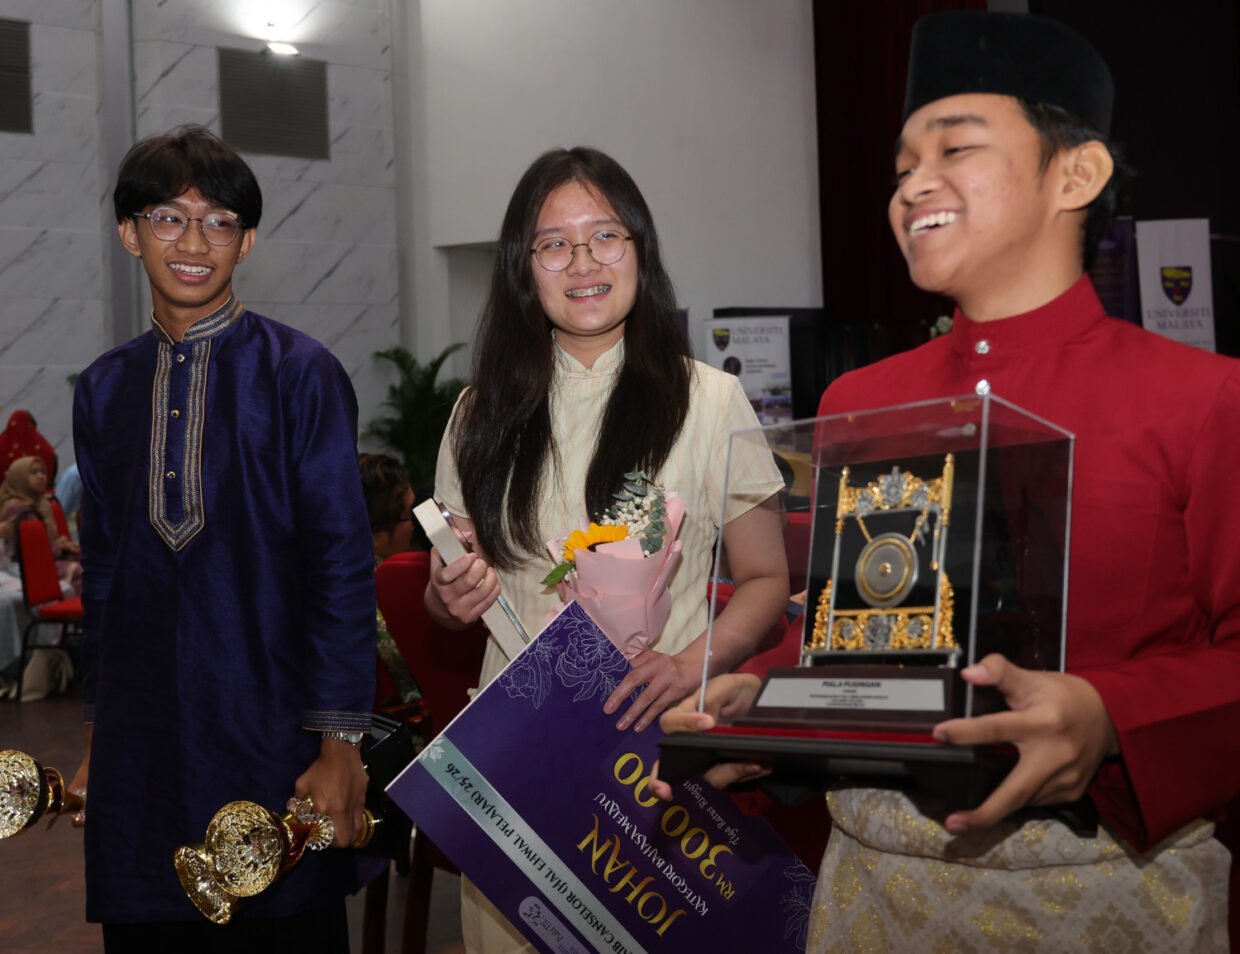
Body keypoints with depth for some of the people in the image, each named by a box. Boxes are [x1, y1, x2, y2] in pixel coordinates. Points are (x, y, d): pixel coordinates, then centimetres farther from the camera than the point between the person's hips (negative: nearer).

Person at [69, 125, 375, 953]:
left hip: (271, 739, -4)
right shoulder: (104, 389, 10)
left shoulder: (301, 373, -5)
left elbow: (342, 566, -7)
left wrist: (340, 745, -10)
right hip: (140, 752, 4)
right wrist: (97, 743, 14)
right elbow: (103, 569, 15)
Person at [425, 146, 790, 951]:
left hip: (662, 743, -2)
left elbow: (767, 579, 1)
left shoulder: (709, 401, -2)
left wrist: (689, 664, -16)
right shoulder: (486, 415, 8)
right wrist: (451, 601, -6)